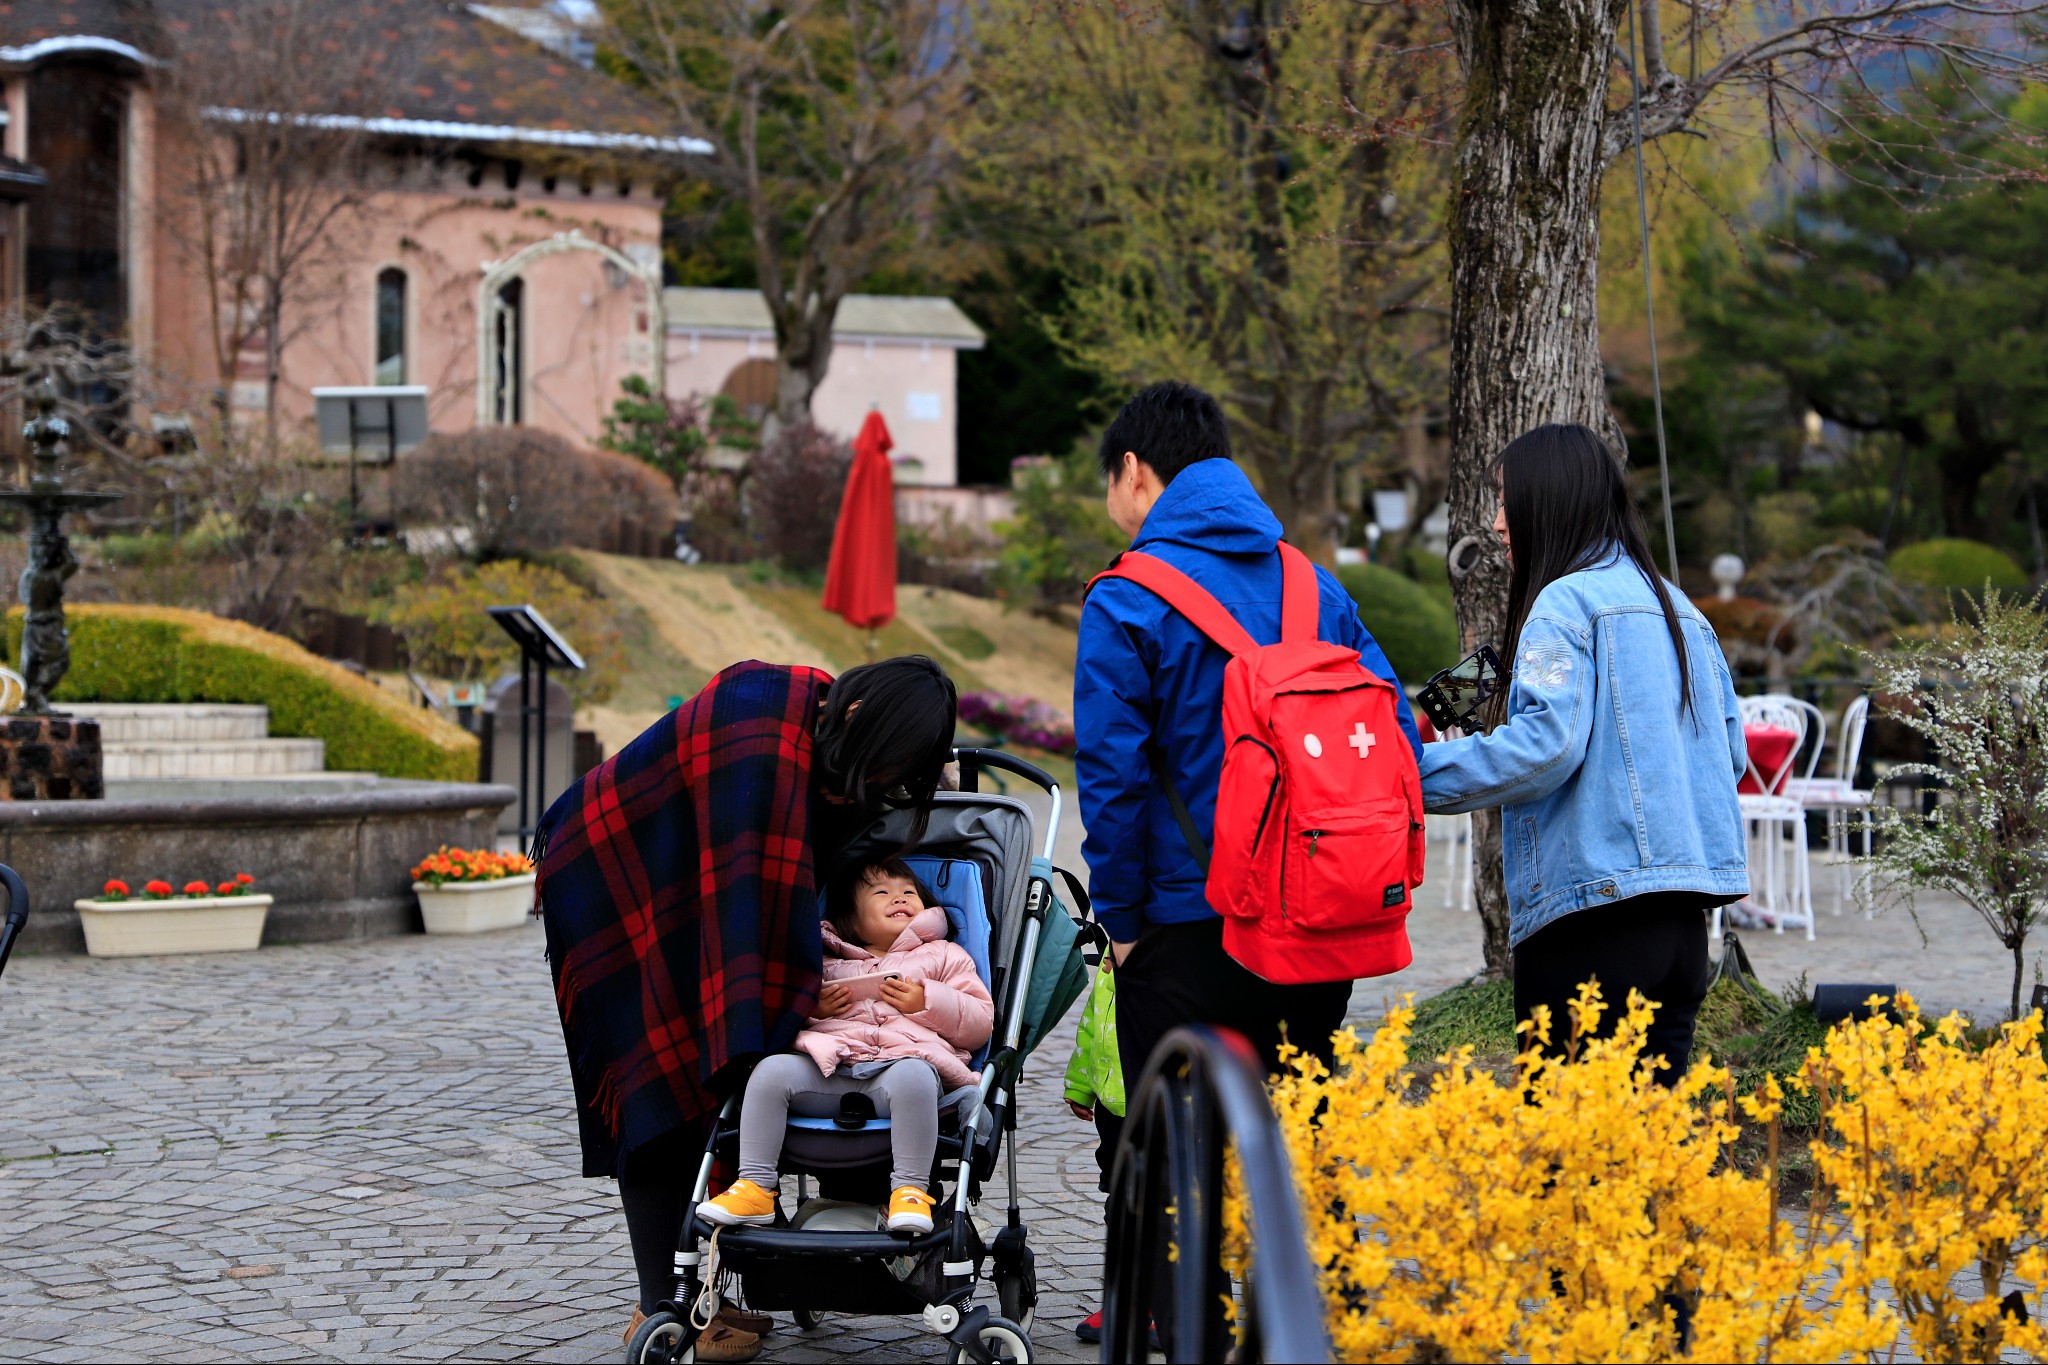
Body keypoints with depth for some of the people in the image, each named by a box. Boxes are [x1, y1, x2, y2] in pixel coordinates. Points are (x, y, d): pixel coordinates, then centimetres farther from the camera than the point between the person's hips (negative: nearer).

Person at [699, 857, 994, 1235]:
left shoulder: (944, 957, 25)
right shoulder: (828, 963, 31)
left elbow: (980, 1024, 14)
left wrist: (926, 1003, -1)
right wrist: (812, 1009, 8)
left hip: (904, 1059, -3)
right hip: (829, 1069, 3)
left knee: (912, 1076, -39)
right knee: (771, 1070, -24)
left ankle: (911, 1189, -36)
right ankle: (755, 1185, -23)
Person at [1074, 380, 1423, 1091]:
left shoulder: (1125, 600, -9)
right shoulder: (1319, 587, 7)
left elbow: (1112, 775, -12)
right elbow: (1397, 737, 4)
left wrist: (1121, 920, -3)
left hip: (1188, 933, -5)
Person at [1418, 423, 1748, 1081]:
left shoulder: (1564, 602, -7)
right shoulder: (1677, 606, 17)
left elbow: (1544, 744, -19)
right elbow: (1731, 750, 17)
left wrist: (1419, 774, -11)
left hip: (1595, 912, -8)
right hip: (1685, 915, 8)